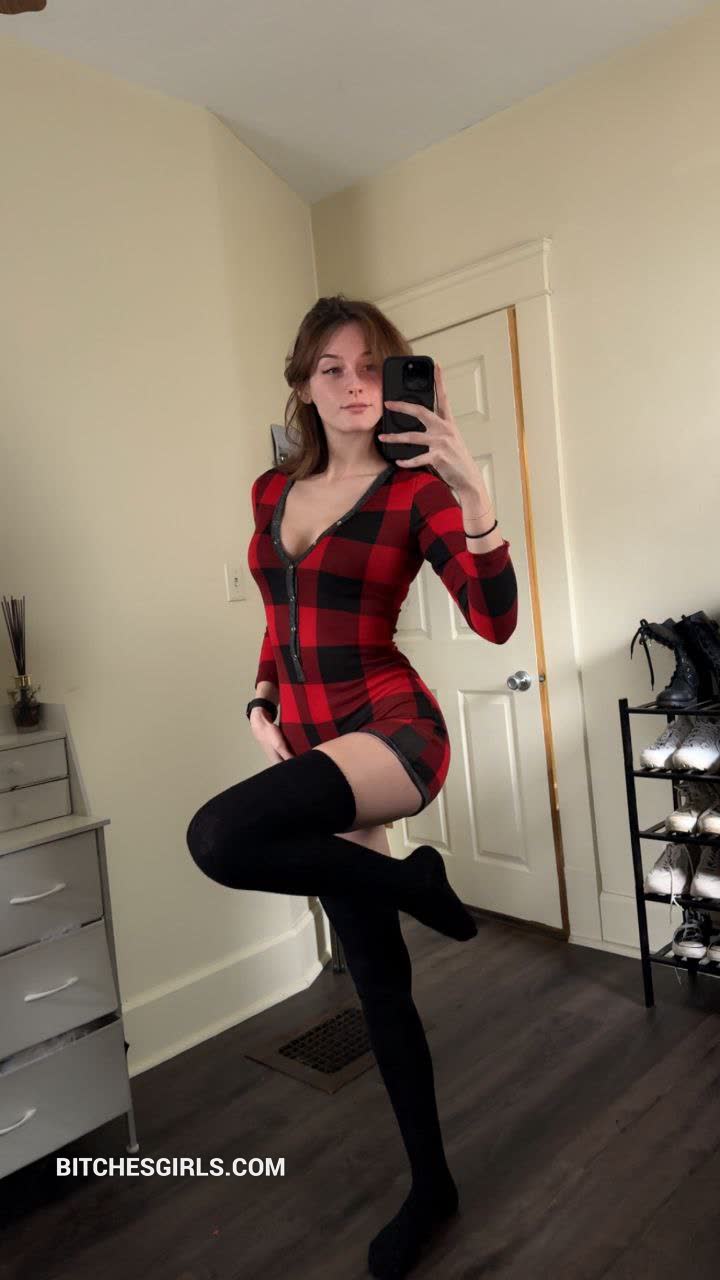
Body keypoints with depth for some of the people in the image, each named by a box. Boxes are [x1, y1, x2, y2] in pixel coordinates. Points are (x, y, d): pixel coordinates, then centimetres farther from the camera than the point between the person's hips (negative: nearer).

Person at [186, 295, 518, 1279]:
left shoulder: (415, 487, -7)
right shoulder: (272, 491, 10)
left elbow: (495, 623, -19)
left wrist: (469, 486, -29)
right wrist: (262, 708, 7)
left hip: (392, 728, -6)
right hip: (311, 748, 6)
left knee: (220, 838, -32)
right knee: (378, 980, 15)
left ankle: (415, 880, -5)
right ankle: (431, 1187, 36)